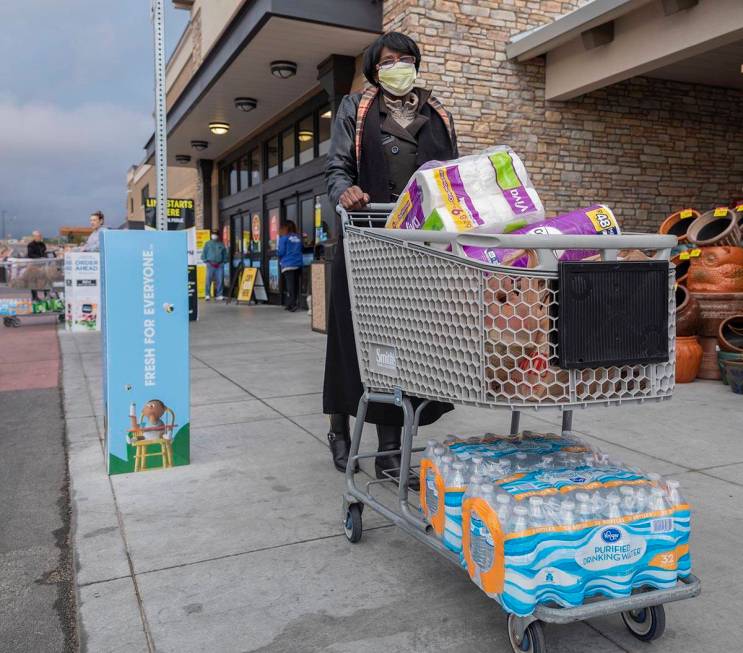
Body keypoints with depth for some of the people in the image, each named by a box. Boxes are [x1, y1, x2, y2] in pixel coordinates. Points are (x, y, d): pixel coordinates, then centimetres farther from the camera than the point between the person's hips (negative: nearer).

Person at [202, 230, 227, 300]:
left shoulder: (221, 244, 14)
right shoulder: (208, 244, 10)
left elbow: (225, 255, 19)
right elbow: (203, 254, 9)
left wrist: (223, 261, 6)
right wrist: (206, 261, -1)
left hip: (220, 265, 2)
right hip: (210, 264, -2)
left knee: (220, 281, -1)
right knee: (208, 280, -7)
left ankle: (219, 295, 5)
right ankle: (208, 295, -2)